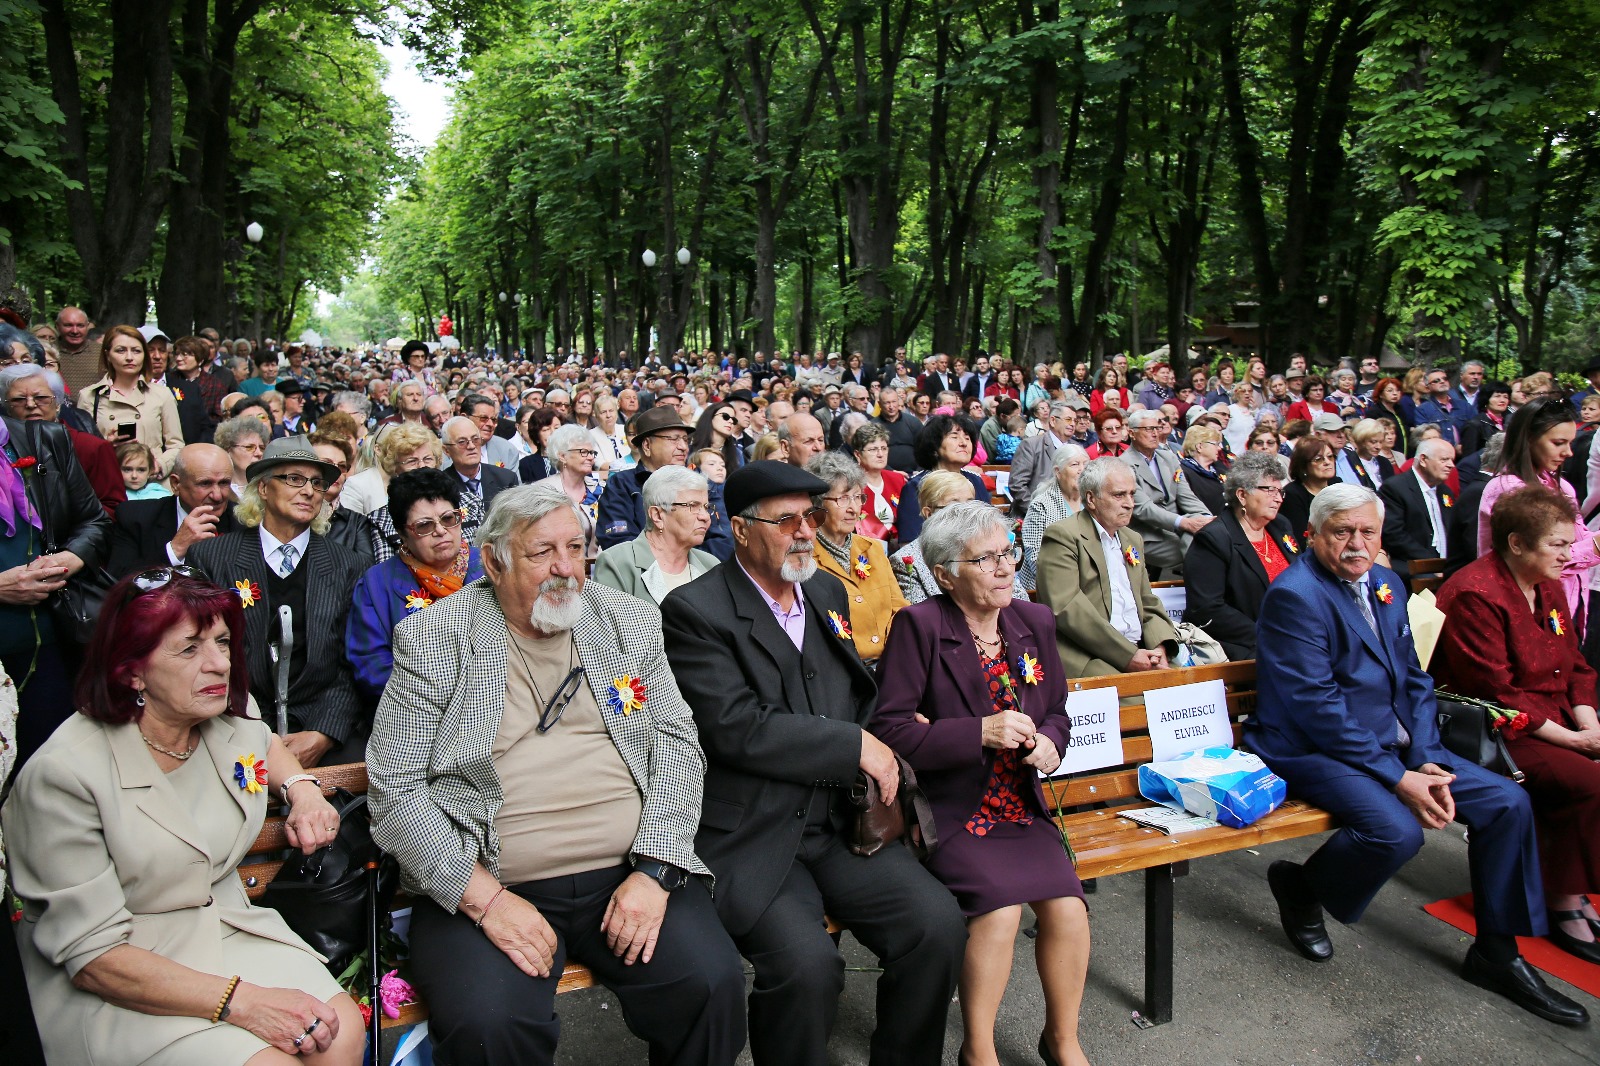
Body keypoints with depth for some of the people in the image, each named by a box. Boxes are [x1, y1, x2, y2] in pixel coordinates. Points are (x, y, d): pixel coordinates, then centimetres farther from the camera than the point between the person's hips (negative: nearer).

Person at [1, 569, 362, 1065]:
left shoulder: (227, 725, -1)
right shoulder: (64, 774, -19)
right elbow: (92, 958, -20)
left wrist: (303, 789, 4)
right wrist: (242, 1001, -28)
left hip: (229, 929, 5)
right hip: (118, 988, -5)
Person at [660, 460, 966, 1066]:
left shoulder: (828, 593, 14)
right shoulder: (696, 611, -8)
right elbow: (737, 728, -19)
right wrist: (857, 745, -14)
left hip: (838, 825, 6)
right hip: (750, 839, -6)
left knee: (938, 923, -12)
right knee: (808, 963, -26)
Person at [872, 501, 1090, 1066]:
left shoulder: (1034, 622, 9)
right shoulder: (920, 626, -10)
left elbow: (1056, 710, 21)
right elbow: (889, 729, -14)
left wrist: (1048, 740, -3)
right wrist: (982, 732, -21)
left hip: (1021, 809, 5)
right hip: (950, 813, -5)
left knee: (1068, 907, -16)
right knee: (1000, 905, -26)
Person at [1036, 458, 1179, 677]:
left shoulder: (1133, 540, 23)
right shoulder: (1063, 536, -4)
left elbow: (1149, 605, 21)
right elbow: (1066, 608, -15)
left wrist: (1160, 646, -1)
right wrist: (1128, 655, -16)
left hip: (1138, 652, 7)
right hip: (1084, 657, -7)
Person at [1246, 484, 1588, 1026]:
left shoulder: (1386, 584, 10)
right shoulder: (1295, 595, -17)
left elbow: (1413, 679, 12)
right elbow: (1317, 707, -21)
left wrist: (1426, 760, -4)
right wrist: (1398, 778, -20)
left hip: (1393, 742, 9)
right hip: (1316, 751, -8)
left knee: (1507, 802, 0)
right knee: (1397, 829, -31)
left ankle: (1497, 952, 17)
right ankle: (1302, 887, 0)